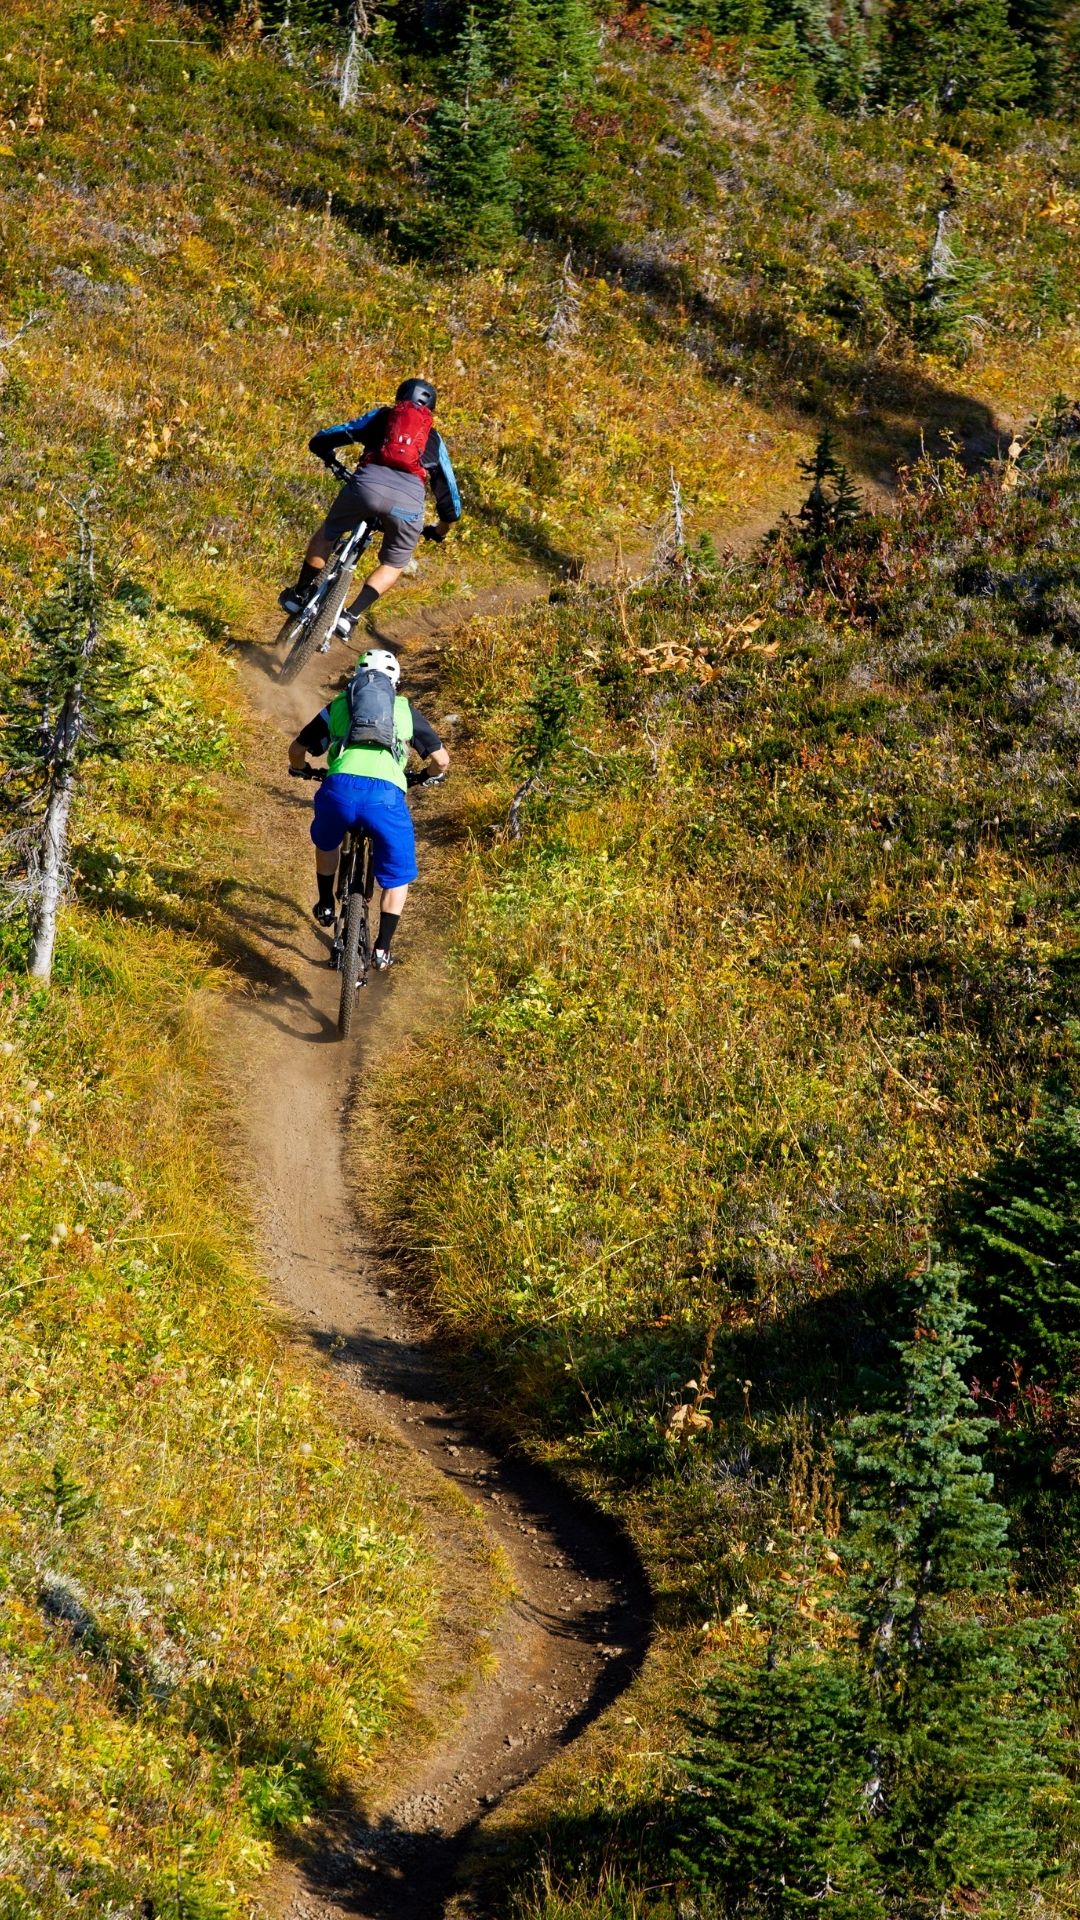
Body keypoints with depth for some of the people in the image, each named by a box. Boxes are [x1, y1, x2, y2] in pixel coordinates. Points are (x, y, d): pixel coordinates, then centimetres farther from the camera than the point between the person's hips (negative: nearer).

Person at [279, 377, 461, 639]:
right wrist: (439, 531, 54)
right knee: (394, 565, 23)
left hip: (366, 486, -1)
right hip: (408, 502, 1)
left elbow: (320, 441, 27)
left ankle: (299, 595, 28)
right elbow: (450, 495, 37)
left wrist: (332, 461, 50)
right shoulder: (435, 441, 33)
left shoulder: (381, 417, 28)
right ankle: (351, 615, 7)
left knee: (326, 535, 28)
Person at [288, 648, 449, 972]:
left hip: (340, 788, 1)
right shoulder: (405, 709, 26)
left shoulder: (338, 705, 27)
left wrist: (301, 770, 57)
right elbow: (442, 760, 30)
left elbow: (296, 749, 34)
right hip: (386, 794, -1)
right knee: (397, 875, 21)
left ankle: (325, 906, 45)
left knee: (326, 843, 37)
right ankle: (382, 950, 16)